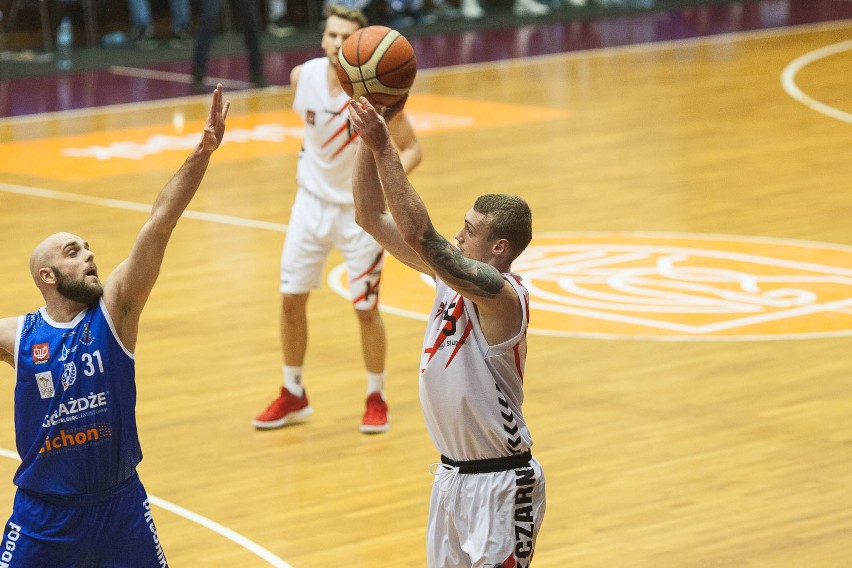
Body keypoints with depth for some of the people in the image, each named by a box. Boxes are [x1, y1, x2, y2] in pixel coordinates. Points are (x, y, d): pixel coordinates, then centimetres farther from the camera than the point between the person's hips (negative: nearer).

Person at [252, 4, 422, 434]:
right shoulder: (303, 77, -10)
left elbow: (411, 149, -17)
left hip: (360, 210, -4)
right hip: (313, 201, 4)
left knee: (366, 308, 1)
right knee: (291, 298, 5)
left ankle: (376, 398, 21)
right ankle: (293, 396, 22)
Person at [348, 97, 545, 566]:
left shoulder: (502, 294, -21)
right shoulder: (450, 274, 3)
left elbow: (419, 235, -33)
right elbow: (372, 218, 4)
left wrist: (383, 147, -32)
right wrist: (368, 140, -8)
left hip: (499, 486, -8)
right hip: (452, 475, 8)